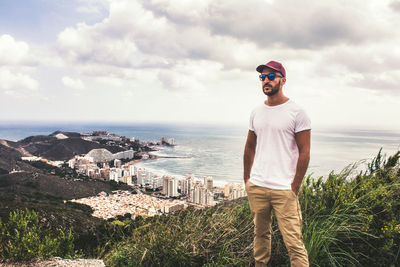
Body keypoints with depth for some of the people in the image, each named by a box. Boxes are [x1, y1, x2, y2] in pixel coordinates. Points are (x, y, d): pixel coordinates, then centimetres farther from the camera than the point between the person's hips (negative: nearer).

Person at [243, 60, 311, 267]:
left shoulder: (296, 113, -4)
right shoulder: (256, 112, 12)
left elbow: (304, 152, -6)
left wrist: (294, 187, -8)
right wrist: (247, 179, 12)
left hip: (284, 189, -5)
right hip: (256, 187, 5)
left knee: (293, 242, -6)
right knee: (260, 234, 16)